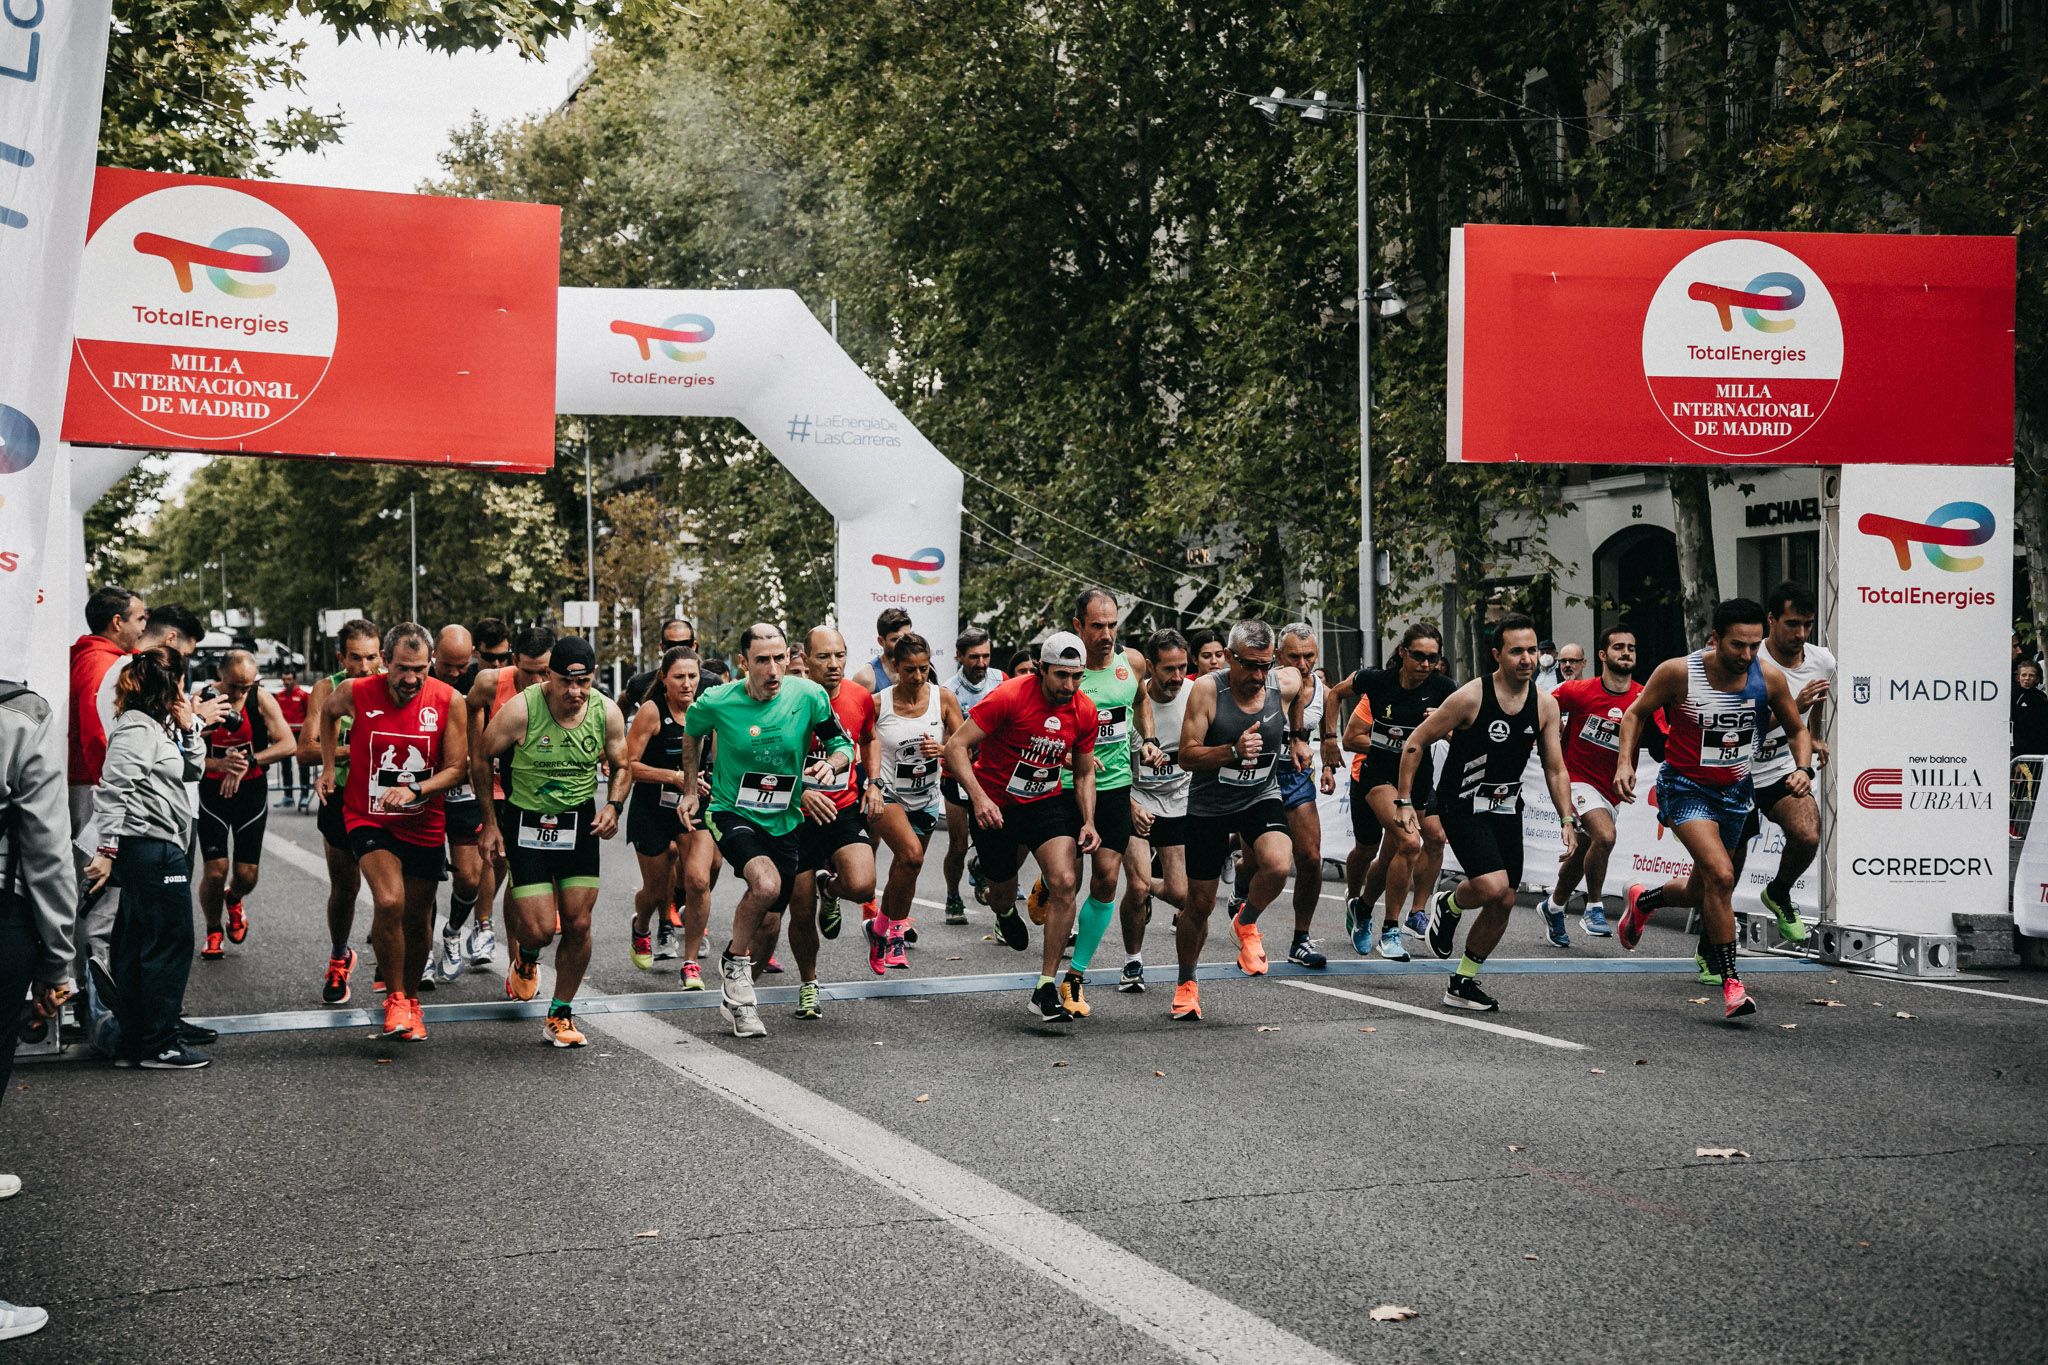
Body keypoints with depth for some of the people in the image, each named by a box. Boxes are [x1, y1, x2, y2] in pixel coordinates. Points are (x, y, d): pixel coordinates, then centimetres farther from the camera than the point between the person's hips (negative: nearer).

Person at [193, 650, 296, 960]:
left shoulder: (261, 700, -11)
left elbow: (288, 744, -17)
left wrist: (248, 761, -29)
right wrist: (220, 764, -33)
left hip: (252, 790, 1)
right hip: (212, 791, -1)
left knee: (247, 875, 1)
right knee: (215, 871, -9)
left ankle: (234, 900, 39)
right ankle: (213, 933, 18)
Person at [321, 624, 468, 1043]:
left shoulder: (449, 701, -12)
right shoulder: (355, 693, -12)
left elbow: (456, 769, -9)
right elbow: (328, 712, 13)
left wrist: (414, 790, -24)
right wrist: (328, 768, 11)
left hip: (424, 824, 2)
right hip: (369, 819, -2)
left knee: (417, 919, 13)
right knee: (389, 902, -24)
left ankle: (411, 999, 37)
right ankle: (394, 997, -5)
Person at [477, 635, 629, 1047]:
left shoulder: (607, 713, -9)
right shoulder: (520, 710, -19)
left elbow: (622, 766, 9)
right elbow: (481, 759, -4)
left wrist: (613, 805, -9)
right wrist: (490, 822, -4)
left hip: (580, 825, 3)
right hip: (526, 823, -3)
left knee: (578, 925, -1)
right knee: (539, 930, -8)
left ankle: (560, 1015, 18)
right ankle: (526, 958, 31)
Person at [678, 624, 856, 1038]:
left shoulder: (808, 695, -11)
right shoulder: (717, 702, -13)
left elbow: (843, 745, 2)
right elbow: (692, 733, 11)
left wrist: (832, 764, -21)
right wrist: (690, 791, 16)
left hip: (784, 822, 3)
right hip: (732, 814, -3)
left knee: (769, 926, 8)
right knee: (766, 882, -32)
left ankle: (736, 1000, 35)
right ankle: (733, 961, -5)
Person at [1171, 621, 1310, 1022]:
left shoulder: (1287, 683, -11)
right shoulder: (1207, 689, -18)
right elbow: (1186, 756, -19)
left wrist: (1297, 737, 18)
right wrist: (1234, 751, -33)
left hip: (1261, 798, 1)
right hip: (1209, 806, -1)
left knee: (1277, 865, -30)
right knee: (1199, 904, 6)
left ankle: (1246, 923, 2)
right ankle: (1186, 984, 30)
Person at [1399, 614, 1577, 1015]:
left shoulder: (1545, 704, -2)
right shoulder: (1471, 697, -18)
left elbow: (1555, 770, 7)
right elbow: (1415, 743, -10)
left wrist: (1566, 821, -3)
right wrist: (1404, 802, -12)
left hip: (1506, 809, 6)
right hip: (1462, 805, -6)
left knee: (1503, 902, 4)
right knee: (1492, 886, -24)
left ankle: (1462, 983, 21)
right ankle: (1448, 906, 11)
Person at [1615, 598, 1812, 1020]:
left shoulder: (1769, 679, -12)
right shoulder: (1679, 672, -20)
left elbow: (1797, 731, 5)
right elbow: (1636, 714, -3)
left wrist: (1803, 768, -14)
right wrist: (1625, 761, -16)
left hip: (1734, 791, 5)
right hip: (1685, 787, -5)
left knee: (1702, 892, 18)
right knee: (1721, 875, -25)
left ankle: (1643, 901, 52)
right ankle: (1731, 983, -16)